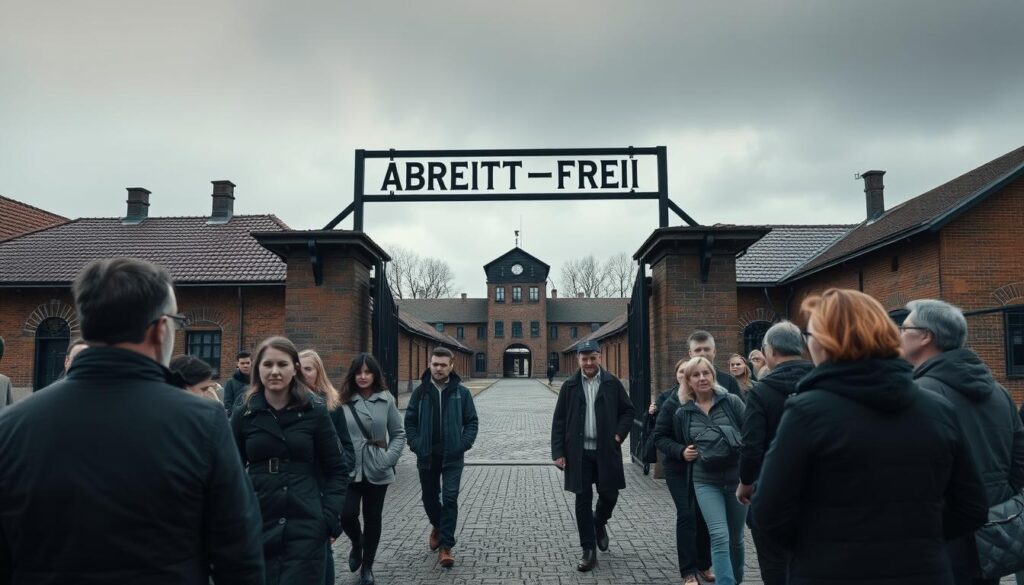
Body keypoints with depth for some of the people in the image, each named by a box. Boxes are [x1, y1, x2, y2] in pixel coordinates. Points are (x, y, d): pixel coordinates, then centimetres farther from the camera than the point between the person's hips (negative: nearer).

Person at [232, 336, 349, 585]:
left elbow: (336, 469, 2)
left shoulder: (315, 411, -2)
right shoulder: (244, 413, 1)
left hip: (305, 526, -1)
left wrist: (331, 516, -8)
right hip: (257, 525, 2)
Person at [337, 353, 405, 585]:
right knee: (347, 515, -11)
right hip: (349, 470, 0)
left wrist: (388, 458, -10)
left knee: (373, 518, 9)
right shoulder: (343, 401, -2)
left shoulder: (386, 399, -2)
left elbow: (399, 434, 2)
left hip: (377, 471, 1)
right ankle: (356, 543, 24)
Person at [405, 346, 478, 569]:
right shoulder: (420, 391, 1)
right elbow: (410, 421, 6)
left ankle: (445, 546, 3)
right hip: (426, 456, 2)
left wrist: (463, 444, -10)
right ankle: (437, 526, 45)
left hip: (452, 457, -2)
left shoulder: (461, 392, -2)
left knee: (450, 499, -7)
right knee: (429, 497, 16)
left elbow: (472, 422, 2)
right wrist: (416, 444, -5)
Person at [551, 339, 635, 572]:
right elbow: (558, 421, 2)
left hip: (606, 450, 1)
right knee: (583, 500, 2)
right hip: (579, 453, 0)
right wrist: (558, 452, -4)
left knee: (609, 495, 7)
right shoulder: (569, 386, 1)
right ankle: (588, 551, 12)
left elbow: (627, 411, 10)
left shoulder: (612, 383, 2)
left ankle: (599, 523, 41)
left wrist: (619, 434, -5)